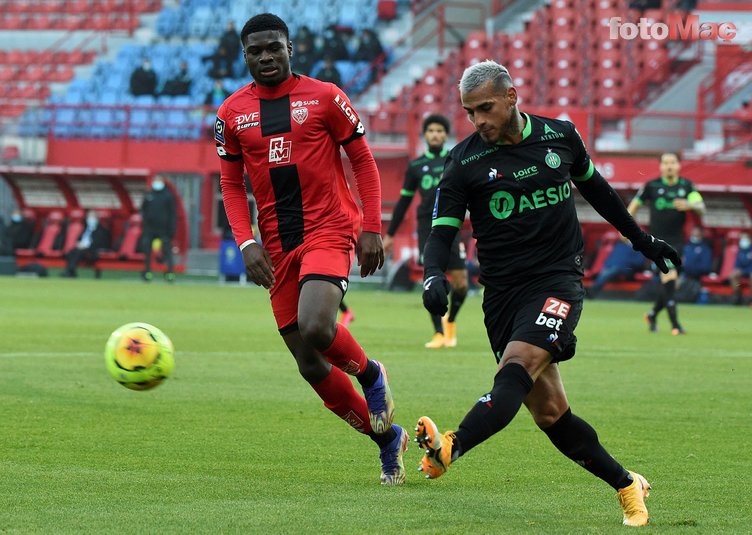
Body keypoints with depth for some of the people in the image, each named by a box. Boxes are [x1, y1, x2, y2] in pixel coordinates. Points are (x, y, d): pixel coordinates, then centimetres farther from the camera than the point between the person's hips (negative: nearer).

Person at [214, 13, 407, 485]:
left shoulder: (324, 97, -1)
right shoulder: (233, 113, 8)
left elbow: (364, 162, 4)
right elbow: (232, 184, 13)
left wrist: (372, 228, -5)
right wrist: (247, 243, -2)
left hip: (329, 231, -4)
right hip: (277, 247, 4)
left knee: (315, 328, -30)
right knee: (311, 366, 2)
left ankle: (370, 373, 4)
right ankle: (387, 437, 21)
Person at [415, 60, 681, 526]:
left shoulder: (560, 136, 4)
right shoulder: (464, 160, 1)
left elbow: (594, 186, 23)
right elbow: (442, 231, -2)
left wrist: (642, 239, 32)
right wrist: (434, 276, -24)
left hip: (559, 281, -2)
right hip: (503, 291, 2)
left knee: (516, 367, -28)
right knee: (548, 412, -2)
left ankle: (449, 450, -48)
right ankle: (628, 487, 12)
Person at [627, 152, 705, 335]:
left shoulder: (686, 186, 4)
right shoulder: (652, 186, -1)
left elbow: (701, 208, -7)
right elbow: (635, 205, 12)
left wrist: (690, 205, -28)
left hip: (677, 241, 4)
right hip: (658, 240, -4)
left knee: (670, 283, 9)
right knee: (669, 277, -18)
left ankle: (652, 314, 34)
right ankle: (675, 324, -18)